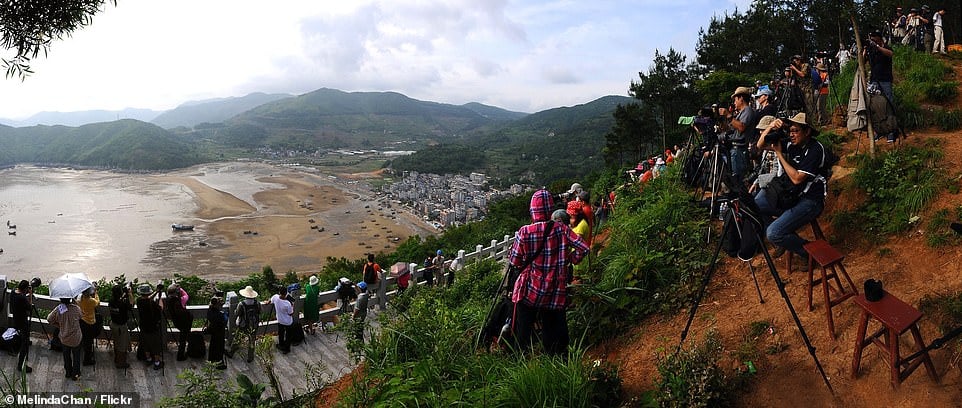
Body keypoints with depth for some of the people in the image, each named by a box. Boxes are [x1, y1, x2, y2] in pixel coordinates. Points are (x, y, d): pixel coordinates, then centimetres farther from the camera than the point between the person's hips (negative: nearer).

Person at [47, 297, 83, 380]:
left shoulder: (57, 309, -16)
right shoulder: (76, 308, -20)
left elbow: (49, 319, -3)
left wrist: (59, 326, 11)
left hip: (64, 338, 2)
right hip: (76, 338, -2)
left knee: (66, 356, 22)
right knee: (76, 356, 16)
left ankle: (68, 373, 37)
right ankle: (75, 374, 26)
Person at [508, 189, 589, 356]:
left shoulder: (524, 232, -13)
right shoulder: (560, 229, -9)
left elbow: (514, 262, -5)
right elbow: (583, 248, -11)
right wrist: (569, 260, 4)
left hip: (529, 289, -1)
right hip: (555, 292, 2)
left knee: (523, 330, 12)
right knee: (552, 329, 15)